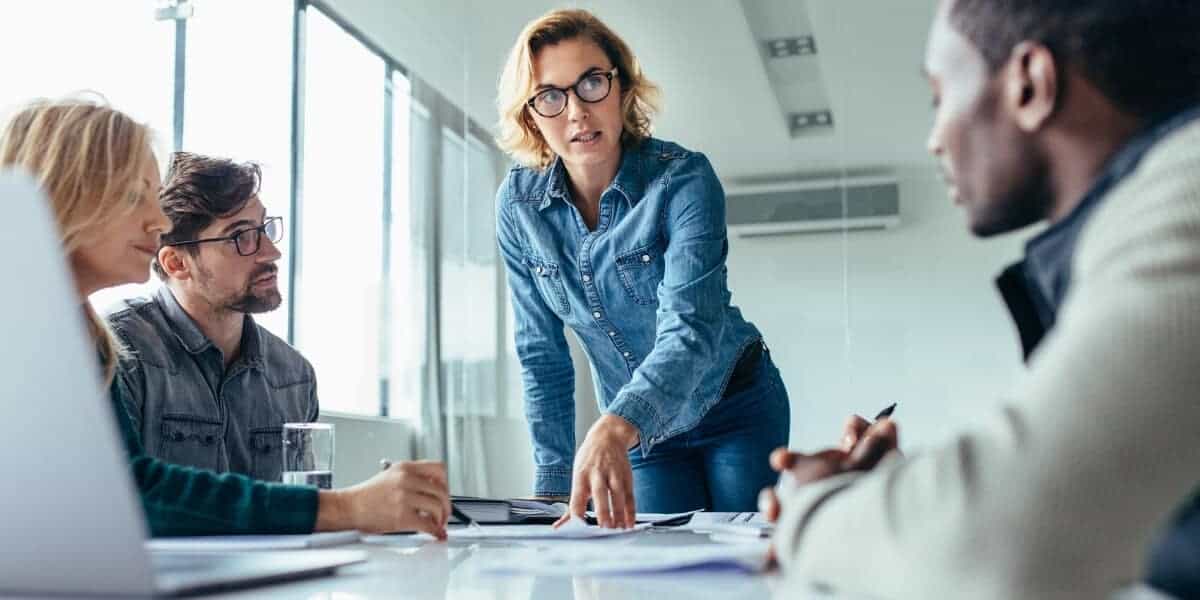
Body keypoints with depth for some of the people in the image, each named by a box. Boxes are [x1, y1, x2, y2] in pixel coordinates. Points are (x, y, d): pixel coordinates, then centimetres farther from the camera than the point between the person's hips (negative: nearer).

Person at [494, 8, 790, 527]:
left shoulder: (683, 178, -24)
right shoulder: (518, 204, -12)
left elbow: (690, 328, -37)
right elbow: (541, 354, -5)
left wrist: (614, 428, -55)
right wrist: (554, 484, -9)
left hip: (735, 410, -3)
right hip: (641, 430, 3)